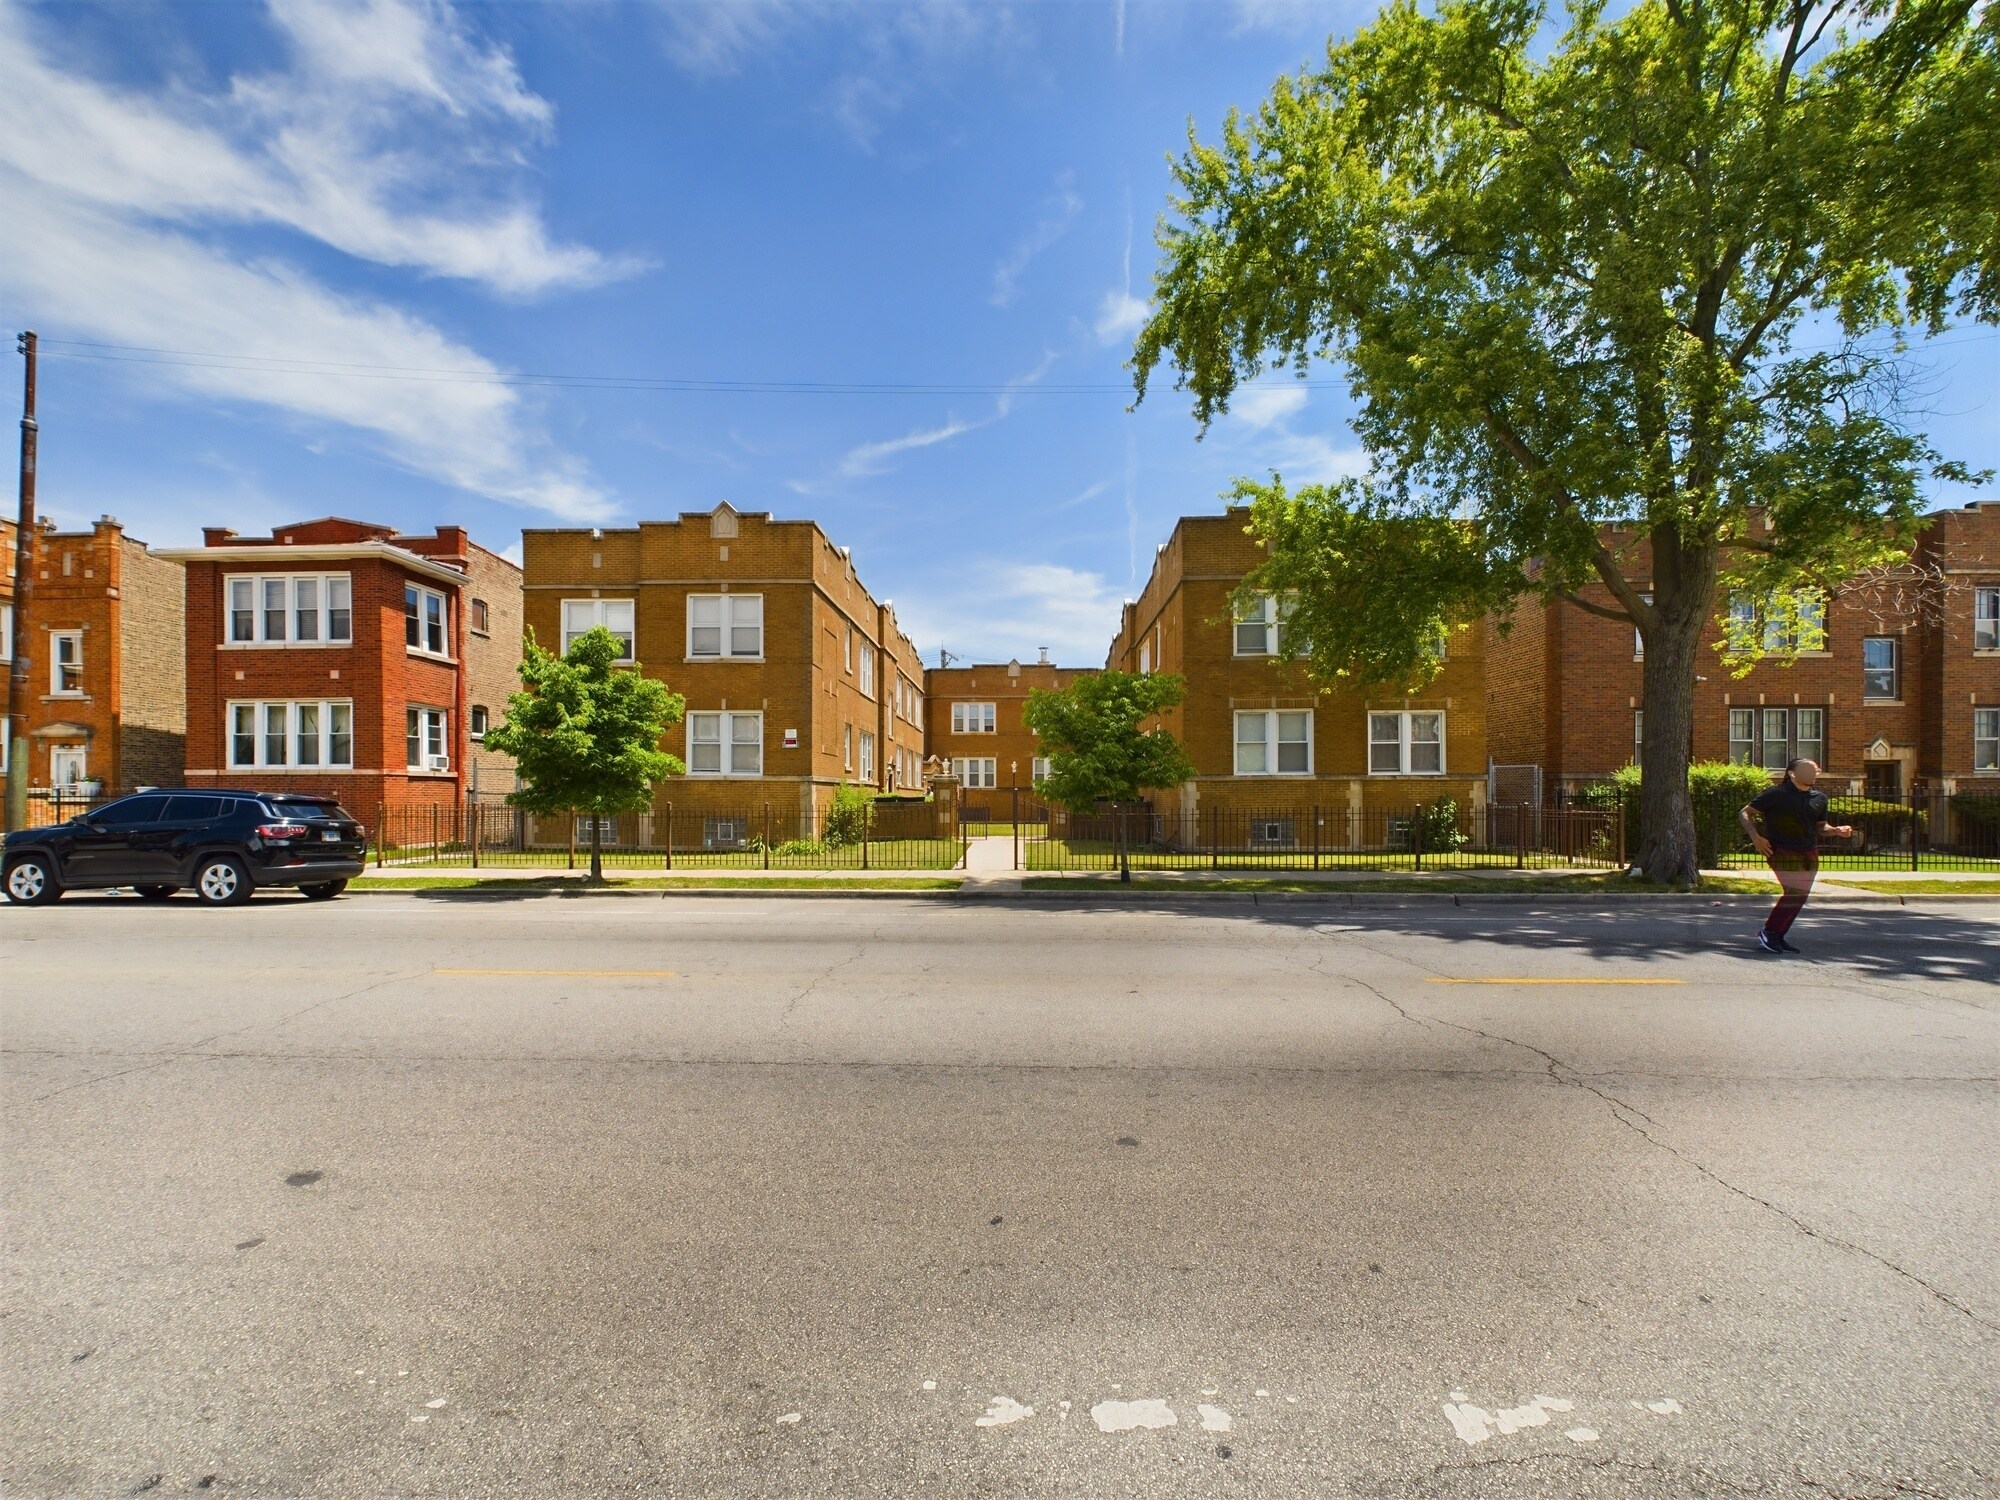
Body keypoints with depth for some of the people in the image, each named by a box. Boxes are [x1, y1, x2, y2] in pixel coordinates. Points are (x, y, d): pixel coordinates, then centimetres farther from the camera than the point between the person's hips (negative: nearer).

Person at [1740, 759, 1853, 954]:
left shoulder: (1819, 798, 14)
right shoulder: (1777, 794, -6)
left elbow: (1820, 825, 24)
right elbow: (1745, 813, -5)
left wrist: (1836, 830, 2)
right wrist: (1755, 837, -16)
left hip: (1810, 853, 7)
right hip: (1784, 852, -7)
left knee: (1800, 896, 5)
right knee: (1794, 891, -17)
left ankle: (1777, 937, 15)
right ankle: (1767, 932, -5)